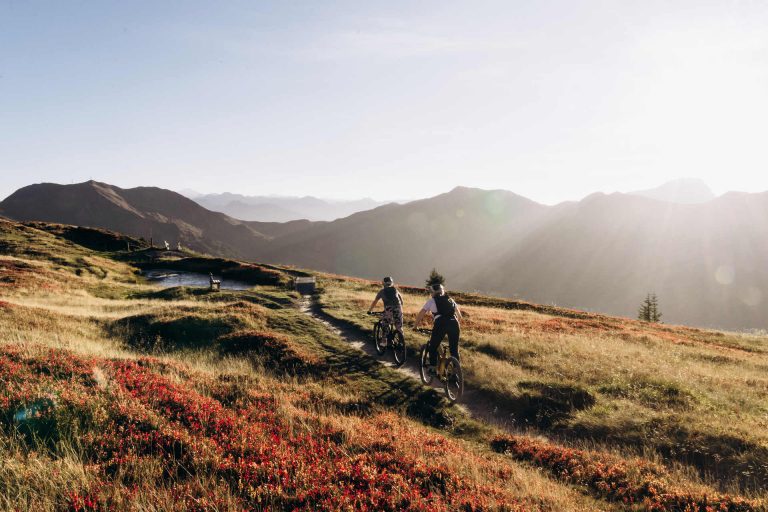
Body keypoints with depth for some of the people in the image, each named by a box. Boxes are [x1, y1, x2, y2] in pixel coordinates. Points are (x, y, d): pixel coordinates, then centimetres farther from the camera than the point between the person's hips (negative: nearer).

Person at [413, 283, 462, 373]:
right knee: (454, 350, 14)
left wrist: (415, 326, 24)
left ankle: (432, 368, 10)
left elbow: (421, 314, 15)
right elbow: (459, 316, 28)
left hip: (440, 324, -3)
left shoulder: (432, 300, 18)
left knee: (433, 347, 13)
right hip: (454, 323, 3)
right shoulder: (451, 300, 27)